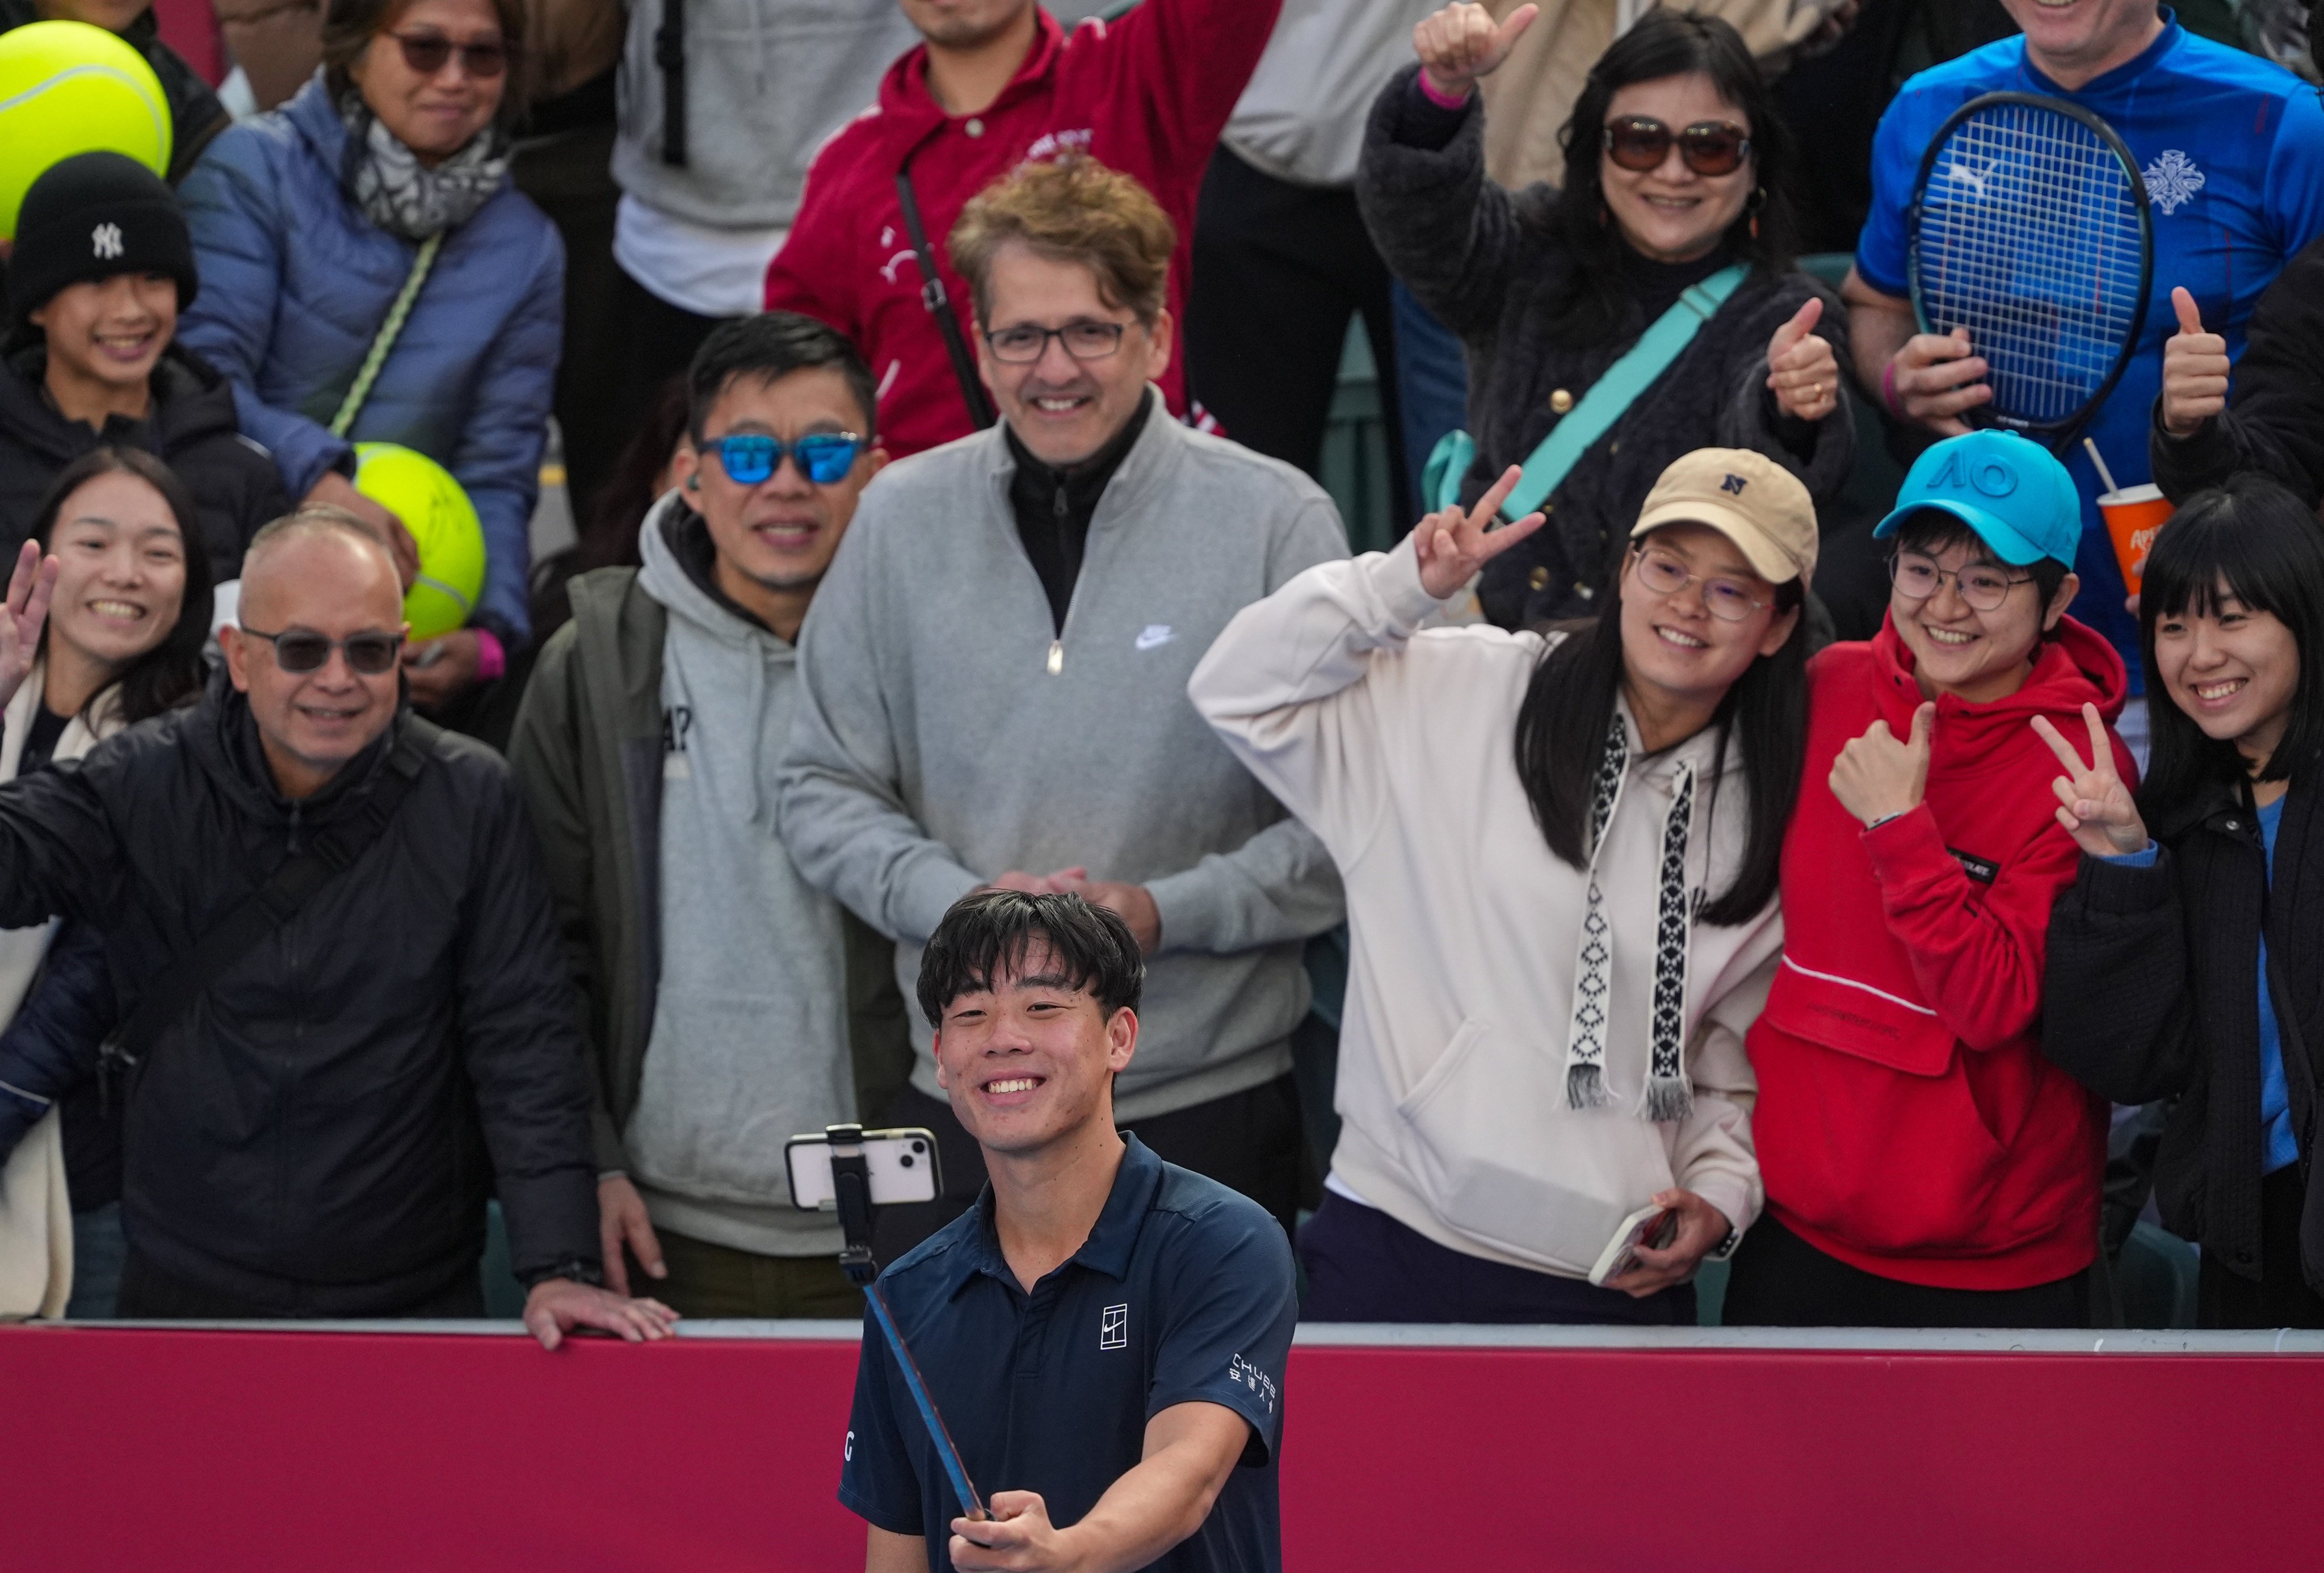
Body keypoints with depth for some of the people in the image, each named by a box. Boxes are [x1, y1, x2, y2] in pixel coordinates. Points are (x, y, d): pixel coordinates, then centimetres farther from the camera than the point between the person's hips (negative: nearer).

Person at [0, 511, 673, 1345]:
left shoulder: (472, 800, -4)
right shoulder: (143, 784, -2)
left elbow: (523, 1045, -6)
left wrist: (559, 1267, -14)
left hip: (413, 1301, 0)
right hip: (184, 1295, 0)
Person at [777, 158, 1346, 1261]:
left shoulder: (1274, 519, -3)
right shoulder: (903, 517, 6)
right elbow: (822, 791, 9)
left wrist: (1167, 911, -16)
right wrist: (960, 899, -9)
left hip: (1207, 1107, -2)